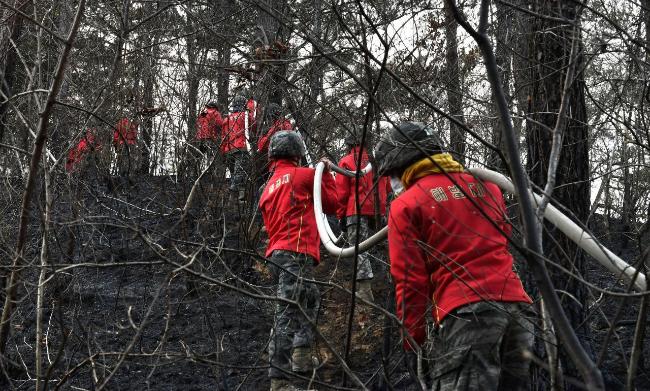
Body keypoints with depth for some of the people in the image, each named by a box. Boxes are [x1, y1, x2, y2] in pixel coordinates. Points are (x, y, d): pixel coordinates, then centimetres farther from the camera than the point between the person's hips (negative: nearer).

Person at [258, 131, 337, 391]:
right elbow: (332, 203, 8)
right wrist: (327, 174, 18)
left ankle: (301, 355, 3)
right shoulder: (303, 175, 0)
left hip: (277, 254, 8)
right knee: (289, 314, -13)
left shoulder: (268, 188, 22)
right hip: (297, 253, -8)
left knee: (311, 299, 15)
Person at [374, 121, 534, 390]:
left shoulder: (406, 206, 3)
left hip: (466, 312, -6)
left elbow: (410, 280, 0)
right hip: (515, 305, 6)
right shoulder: (486, 186, 20)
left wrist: (412, 338, 5)